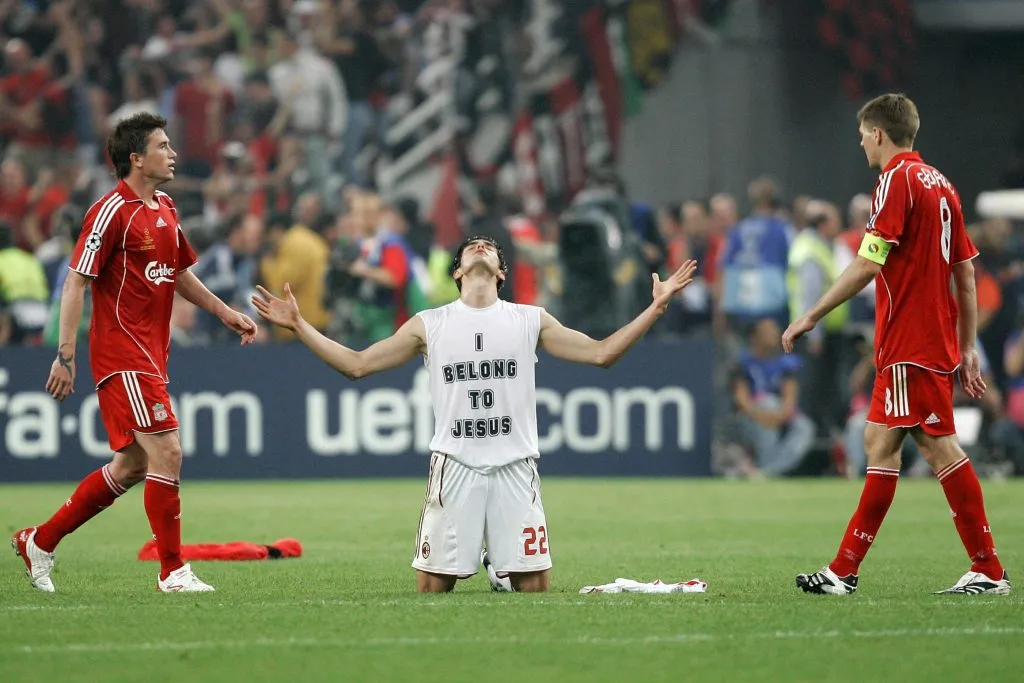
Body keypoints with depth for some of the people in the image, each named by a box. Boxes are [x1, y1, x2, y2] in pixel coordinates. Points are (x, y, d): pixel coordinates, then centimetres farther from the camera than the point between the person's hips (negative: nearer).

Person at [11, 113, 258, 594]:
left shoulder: (165, 210, 14)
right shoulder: (113, 211, -13)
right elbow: (77, 282, -14)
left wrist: (225, 313, 24)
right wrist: (66, 354, -18)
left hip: (151, 356, 9)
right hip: (122, 353, -9)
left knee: (130, 466, 12)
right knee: (166, 452, -13)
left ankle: (40, 541, 24)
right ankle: (173, 571, -4)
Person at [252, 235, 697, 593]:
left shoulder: (530, 320, 11)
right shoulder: (428, 325, 9)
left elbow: (600, 353, 9)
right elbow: (357, 365, 10)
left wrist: (656, 307, 2)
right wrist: (298, 326, 3)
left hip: (515, 466, 0)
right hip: (455, 466, 0)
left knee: (534, 583, -5)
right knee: (432, 584, -6)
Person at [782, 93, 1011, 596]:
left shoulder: (898, 178, -11)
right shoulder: (940, 184, 15)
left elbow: (868, 264, -18)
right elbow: (965, 274, 16)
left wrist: (812, 316, -14)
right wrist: (967, 348, 18)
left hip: (911, 345, -9)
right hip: (938, 342, 9)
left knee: (940, 446, -7)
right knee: (879, 443, 10)